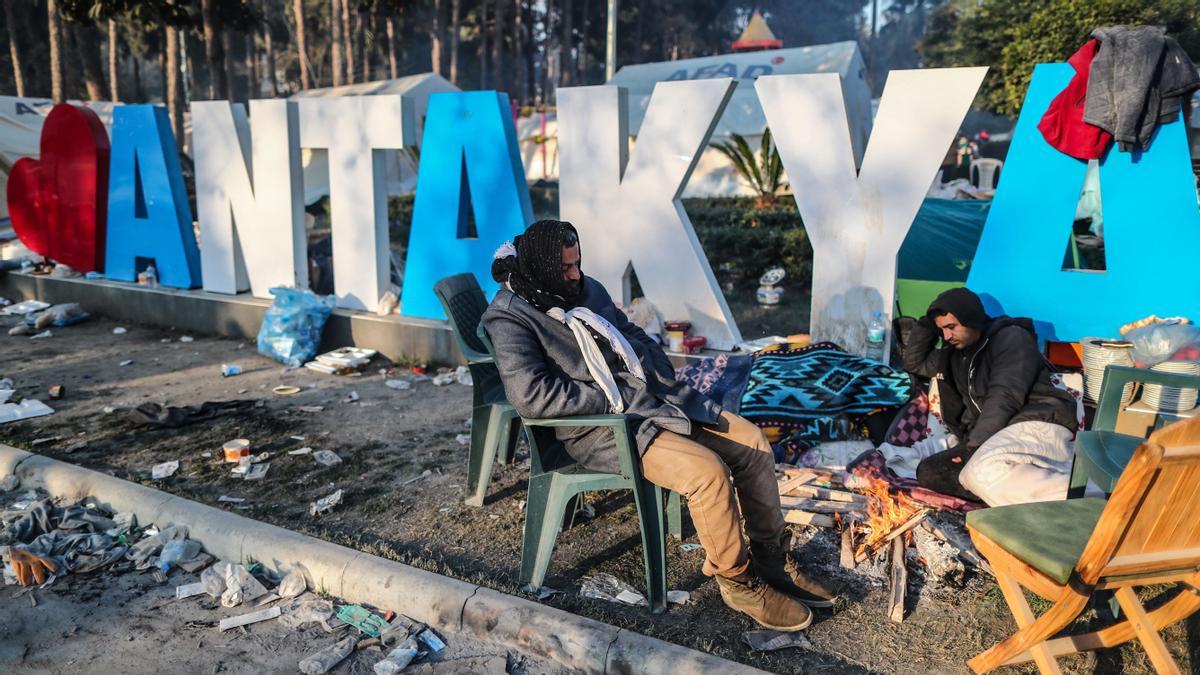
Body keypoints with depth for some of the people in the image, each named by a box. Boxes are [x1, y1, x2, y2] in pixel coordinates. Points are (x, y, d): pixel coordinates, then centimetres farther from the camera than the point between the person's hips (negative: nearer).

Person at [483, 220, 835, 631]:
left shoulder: (587, 289, 14)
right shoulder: (510, 319, -10)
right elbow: (531, 396, -24)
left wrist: (666, 380, 7)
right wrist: (610, 400, -17)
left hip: (655, 395, 9)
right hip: (602, 427, -8)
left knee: (752, 442, -1)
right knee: (707, 471, -27)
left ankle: (773, 561, 14)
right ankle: (738, 581, -3)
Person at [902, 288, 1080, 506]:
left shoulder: (1011, 337, -1)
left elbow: (1004, 398, -12)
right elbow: (914, 363, 35)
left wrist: (974, 445, -18)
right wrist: (927, 323, 20)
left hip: (1038, 424, -8)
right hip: (996, 436, 8)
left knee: (984, 470, -37)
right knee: (929, 471, -14)